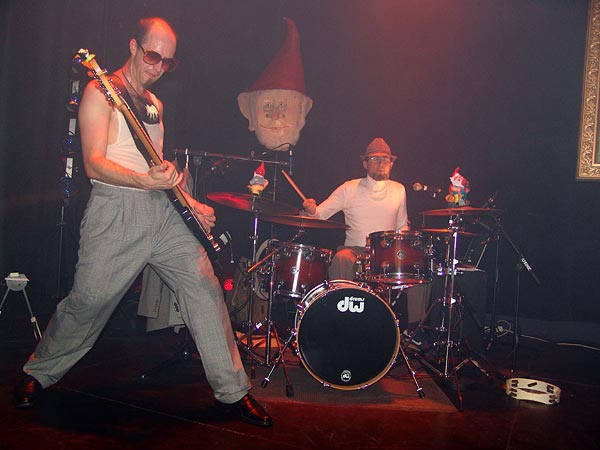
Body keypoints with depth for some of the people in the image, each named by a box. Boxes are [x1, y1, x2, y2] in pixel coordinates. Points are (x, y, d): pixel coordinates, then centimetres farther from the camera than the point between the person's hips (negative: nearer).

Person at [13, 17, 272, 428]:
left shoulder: (154, 103, 21)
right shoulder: (100, 92, -2)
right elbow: (94, 164, -12)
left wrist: (190, 202, 15)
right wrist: (145, 180, -28)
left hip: (163, 209, 6)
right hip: (115, 210, -6)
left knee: (206, 287, -3)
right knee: (89, 300, 0)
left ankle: (232, 392, 5)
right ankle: (39, 375, 30)